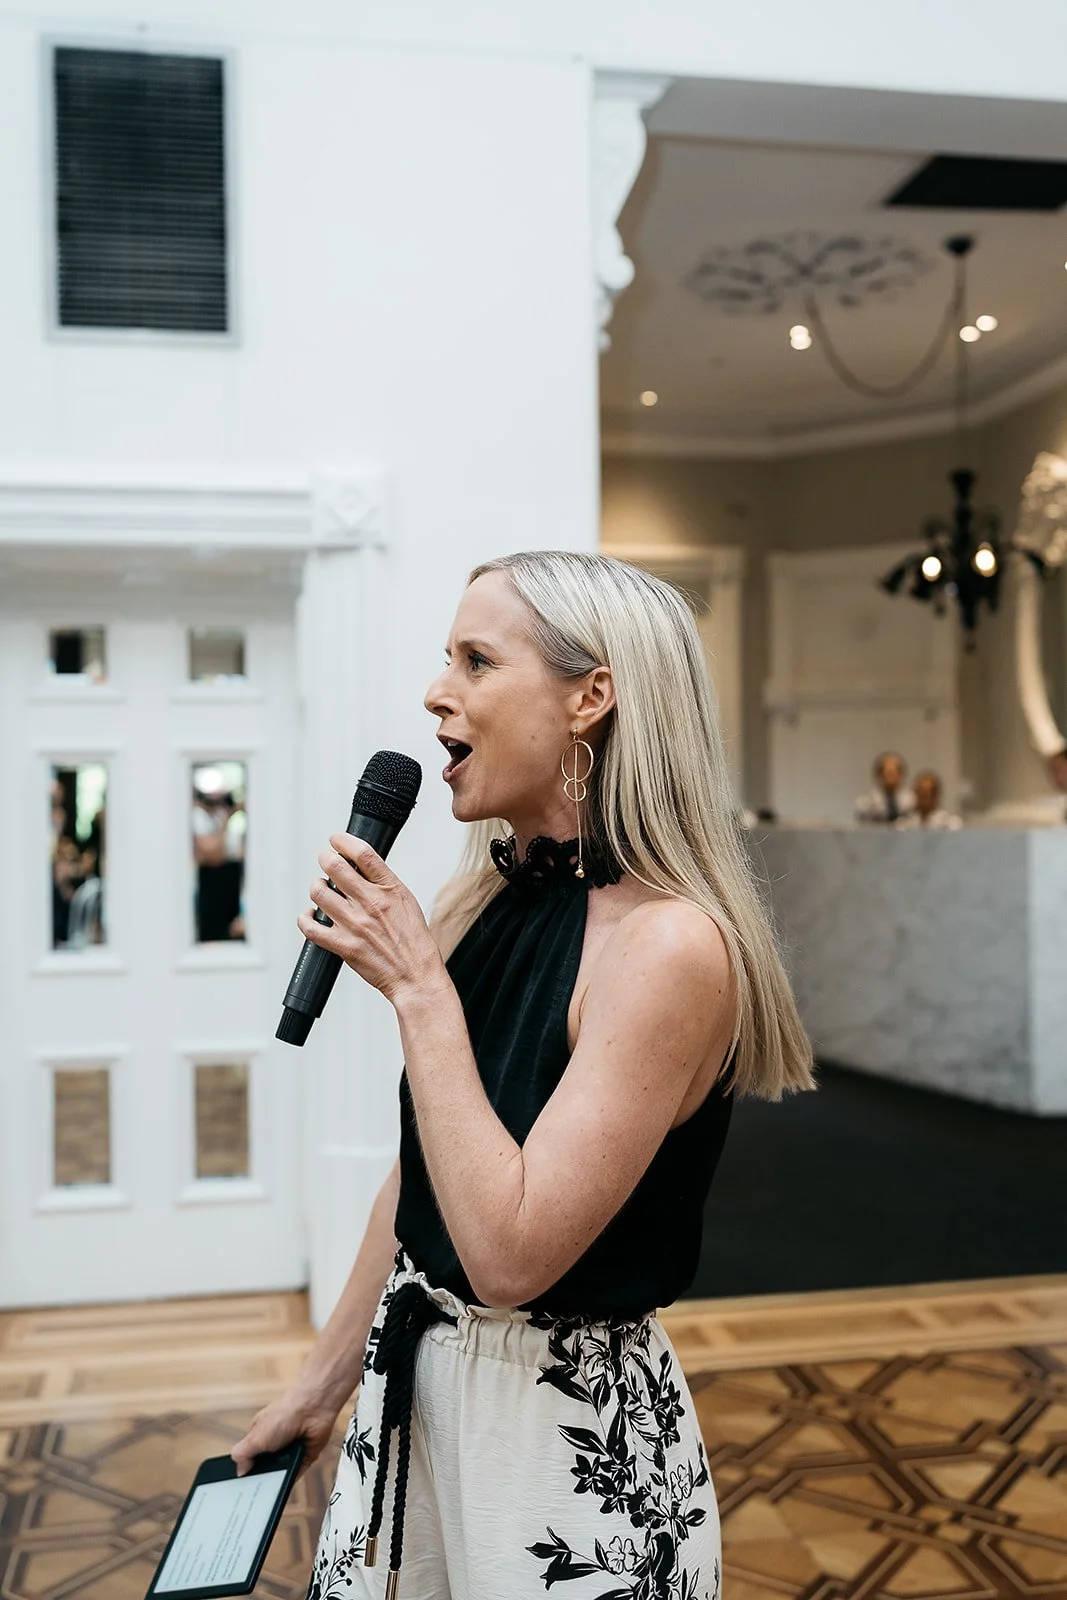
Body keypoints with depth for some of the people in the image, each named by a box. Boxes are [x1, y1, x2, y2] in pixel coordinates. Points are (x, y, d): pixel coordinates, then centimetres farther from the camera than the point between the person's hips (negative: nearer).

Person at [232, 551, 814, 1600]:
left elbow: (510, 1253, -28)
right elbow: (416, 1174, 7)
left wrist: (418, 989, -25)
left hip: (570, 1422, -6)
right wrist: (323, 1384, 13)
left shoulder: (671, 942, -25)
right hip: (415, 1380, 7)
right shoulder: (485, 900, -1)